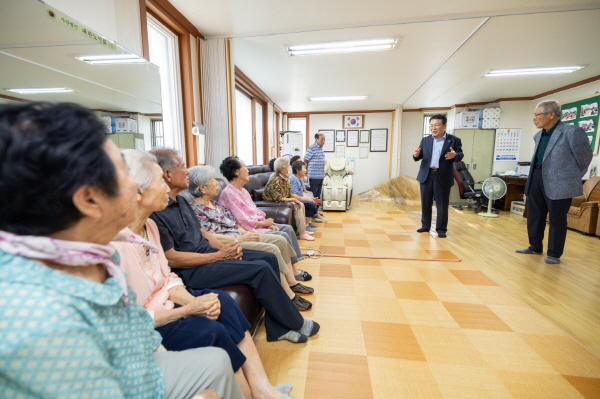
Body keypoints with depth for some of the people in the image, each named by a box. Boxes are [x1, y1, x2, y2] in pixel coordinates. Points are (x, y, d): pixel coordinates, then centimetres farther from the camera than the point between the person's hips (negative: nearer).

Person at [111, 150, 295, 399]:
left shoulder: (149, 226, -1)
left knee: (223, 301, -8)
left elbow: (167, 278, 4)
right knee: (212, 331, -22)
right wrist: (187, 310, -19)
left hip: (161, 301, 8)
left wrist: (193, 301, -13)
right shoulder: (115, 243, -27)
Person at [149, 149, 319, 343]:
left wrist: (224, 247, -3)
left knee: (269, 258, -2)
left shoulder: (181, 201, 11)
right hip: (190, 271, -9)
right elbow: (170, 258, -20)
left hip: (207, 252, 10)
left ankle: (277, 328, 5)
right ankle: (296, 323, 3)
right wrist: (218, 255, -17)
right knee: (261, 269, -20)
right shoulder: (155, 212, -19)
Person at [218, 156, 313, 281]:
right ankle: (293, 271, -1)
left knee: (288, 228, 0)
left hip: (258, 223, 10)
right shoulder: (229, 193, -17)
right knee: (283, 236, -18)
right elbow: (242, 221, -21)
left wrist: (268, 222, -3)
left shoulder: (243, 190, 13)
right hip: (250, 229, -10)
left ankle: (294, 267, 2)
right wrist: (264, 223, -11)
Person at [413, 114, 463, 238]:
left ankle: (441, 229, 15)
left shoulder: (454, 140, -1)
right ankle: (425, 226, 24)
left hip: (443, 177, -3)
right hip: (426, 176, 3)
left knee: (442, 204, 4)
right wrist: (416, 155, -17)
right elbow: (420, 157, 6)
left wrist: (454, 155, -27)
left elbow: (460, 155, -4)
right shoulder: (425, 140, 9)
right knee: (425, 203, 11)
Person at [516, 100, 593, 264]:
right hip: (537, 178, 7)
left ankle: (554, 254, 15)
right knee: (534, 215, 13)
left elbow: (584, 157, -1)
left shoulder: (572, 132, -8)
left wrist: (573, 178, 7)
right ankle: (535, 247, 27)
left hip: (559, 182, -7)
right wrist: (535, 174, 17)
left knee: (557, 219, 3)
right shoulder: (538, 136, 12)